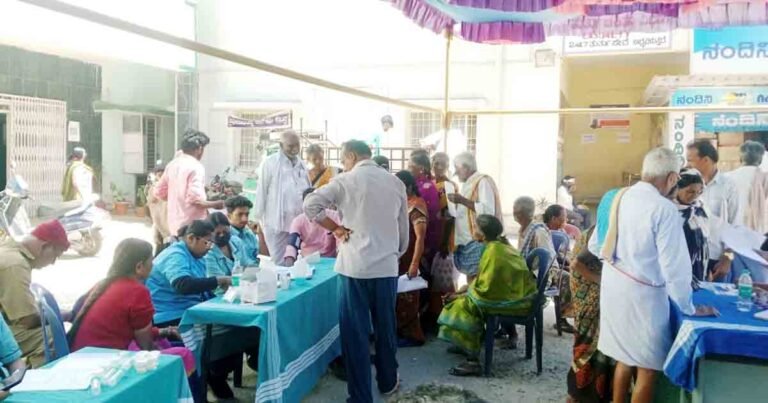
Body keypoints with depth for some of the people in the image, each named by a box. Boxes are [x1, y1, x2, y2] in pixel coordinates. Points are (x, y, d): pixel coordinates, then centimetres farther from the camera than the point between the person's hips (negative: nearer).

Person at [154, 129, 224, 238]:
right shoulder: (196, 167, -16)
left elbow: (159, 192, 17)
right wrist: (215, 204, -8)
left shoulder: (172, 165, 9)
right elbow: (195, 199, -24)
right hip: (191, 226, -8)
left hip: (175, 224, 8)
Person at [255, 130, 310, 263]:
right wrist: (260, 219, -4)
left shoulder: (301, 164, 12)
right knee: (279, 263, 2)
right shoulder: (270, 163, -5)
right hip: (277, 222, -5)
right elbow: (262, 191, -4)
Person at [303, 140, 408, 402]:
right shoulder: (396, 183, 8)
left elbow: (310, 205, -14)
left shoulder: (346, 181, -4)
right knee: (385, 328, 19)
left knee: (355, 333, 5)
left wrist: (335, 228, -3)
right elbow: (404, 229, 12)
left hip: (354, 267, -4)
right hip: (387, 267, 4)